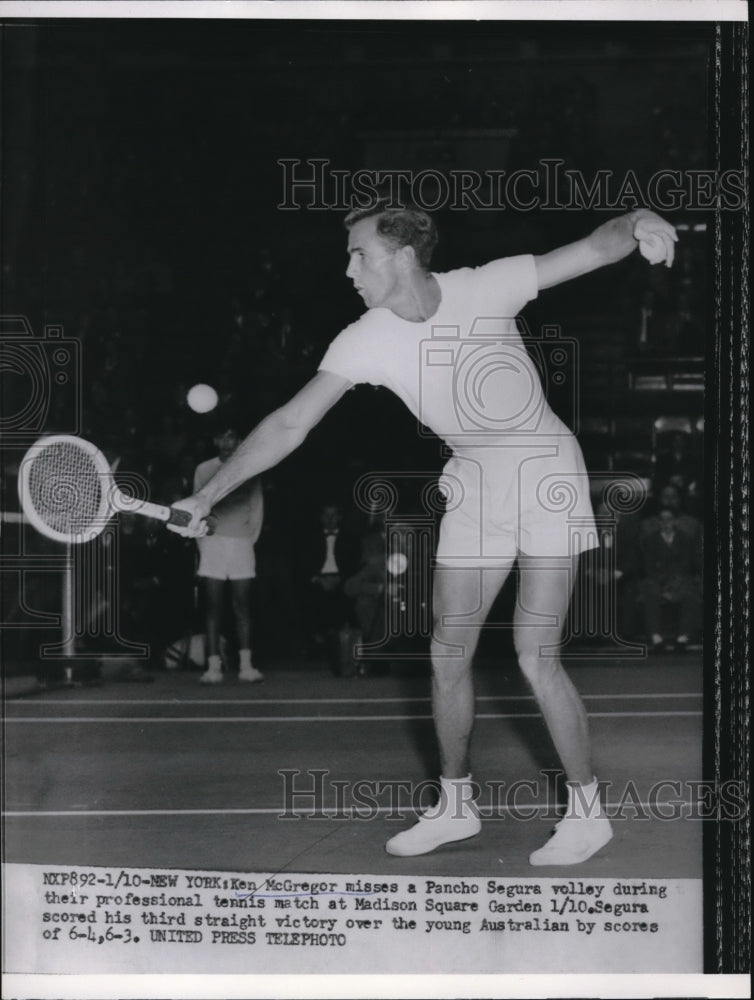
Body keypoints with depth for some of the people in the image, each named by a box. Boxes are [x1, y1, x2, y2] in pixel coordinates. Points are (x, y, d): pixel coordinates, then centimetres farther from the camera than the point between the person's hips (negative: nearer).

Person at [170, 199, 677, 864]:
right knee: (447, 655, 4)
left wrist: (636, 223, -37)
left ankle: (587, 812, 6)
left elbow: (594, 249, -15)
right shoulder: (366, 341, -9)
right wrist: (209, 495, -10)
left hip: (546, 474, -4)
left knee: (535, 657, -11)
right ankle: (456, 806, 24)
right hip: (472, 487, 4)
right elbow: (288, 426, -7)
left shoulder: (486, 287, -16)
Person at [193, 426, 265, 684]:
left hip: (242, 544, 1)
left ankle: (246, 665, -1)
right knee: (214, 607, -4)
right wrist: (203, 543, -2)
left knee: (242, 607, -1)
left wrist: (251, 537, 0)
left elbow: (257, 507, 10)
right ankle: (213, 665, -7)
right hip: (213, 543, -1)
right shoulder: (203, 470, 8)